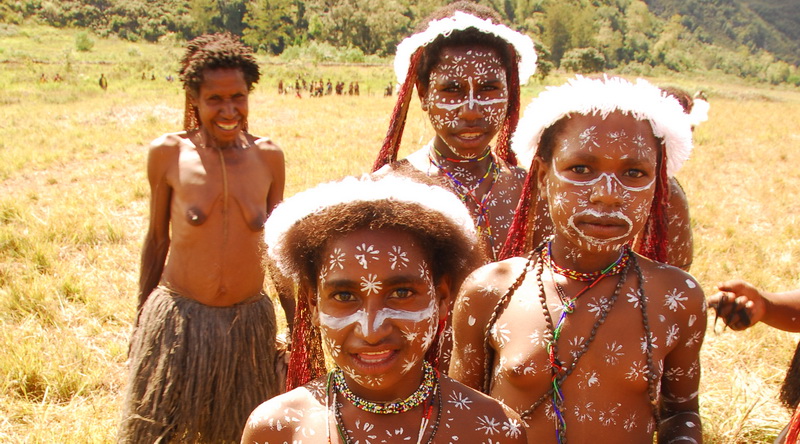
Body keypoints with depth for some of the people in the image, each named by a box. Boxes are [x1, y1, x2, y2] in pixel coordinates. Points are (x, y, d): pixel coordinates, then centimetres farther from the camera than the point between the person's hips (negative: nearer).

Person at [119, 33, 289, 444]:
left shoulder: (268, 156, -2)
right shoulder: (169, 153, -7)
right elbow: (157, 240, 3)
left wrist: (295, 324, 10)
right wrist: (141, 319, 8)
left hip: (250, 322, 2)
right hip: (178, 320, -1)